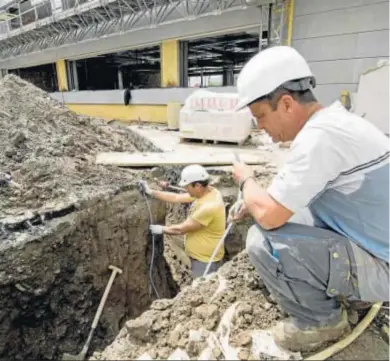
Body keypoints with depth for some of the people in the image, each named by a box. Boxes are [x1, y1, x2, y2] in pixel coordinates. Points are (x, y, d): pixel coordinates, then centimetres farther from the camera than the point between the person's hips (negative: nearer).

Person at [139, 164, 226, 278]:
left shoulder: (209, 206, -33)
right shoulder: (205, 192, -4)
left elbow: (181, 229, -23)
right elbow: (177, 198, 4)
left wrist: (160, 229, -8)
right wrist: (151, 192, 3)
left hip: (206, 260, -9)